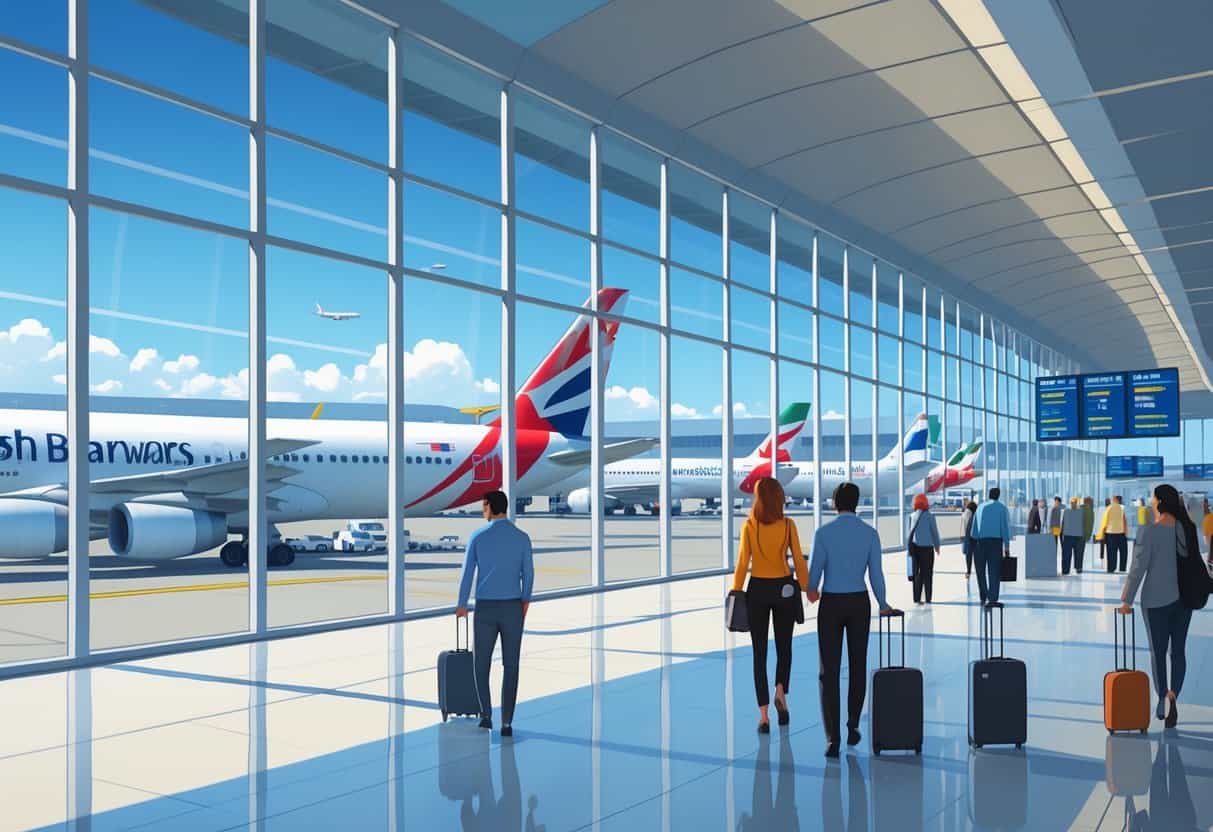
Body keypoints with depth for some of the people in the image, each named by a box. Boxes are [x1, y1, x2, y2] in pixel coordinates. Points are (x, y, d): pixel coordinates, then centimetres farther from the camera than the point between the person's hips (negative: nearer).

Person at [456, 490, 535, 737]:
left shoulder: (477, 536, -5)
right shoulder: (522, 537, -3)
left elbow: (467, 574, -1)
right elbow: (528, 575, 3)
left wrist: (461, 605, 15)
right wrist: (525, 601, 23)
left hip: (486, 609, -1)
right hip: (513, 609, 1)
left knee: (481, 663, 19)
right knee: (510, 667, 6)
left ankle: (486, 715, 14)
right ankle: (506, 723, 1)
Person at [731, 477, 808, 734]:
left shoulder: (749, 526, -6)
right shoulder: (788, 525, -5)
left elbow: (743, 562, -7)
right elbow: (799, 560, -4)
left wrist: (736, 592, 1)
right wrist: (807, 587, 7)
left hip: (757, 589, 0)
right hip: (783, 589, 0)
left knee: (760, 651, 6)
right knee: (784, 646, 20)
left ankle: (763, 715, 2)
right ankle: (781, 691, -3)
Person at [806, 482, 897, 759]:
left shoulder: (823, 533, -11)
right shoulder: (870, 533, -4)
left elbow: (815, 570, -7)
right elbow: (875, 574, -3)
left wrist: (812, 590, 17)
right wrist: (883, 605, 14)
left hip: (831, 603, -2)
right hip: (859, 603, 2)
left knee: (829, 671, 0)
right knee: (857, 666, 18)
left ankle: (833, 738, -7)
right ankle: (852, 728, 26)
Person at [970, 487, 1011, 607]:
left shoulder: (980, 507, 10)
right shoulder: (1002, 508, 2)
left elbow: (974, 527, 8)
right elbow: (1005, 527, -3)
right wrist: (1007, 546, 0)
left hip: (981, 541, 2)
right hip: (996, 541, -2)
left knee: (981, 570, 13)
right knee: (994, 570, -1)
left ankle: (983, 597, 11)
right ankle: (992, 598, -7)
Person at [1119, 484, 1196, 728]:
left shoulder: (1148, 532, -15)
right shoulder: (1187, 529, -1)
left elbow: (1138, 568, -15)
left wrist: (1127, 600, -9)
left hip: (1156, 600, -4)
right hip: (1184, 598, 4)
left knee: (1158, 651, 8)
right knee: (1178, 650, 9)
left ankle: (1163, 697, 9)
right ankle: (1173, 696, -5)